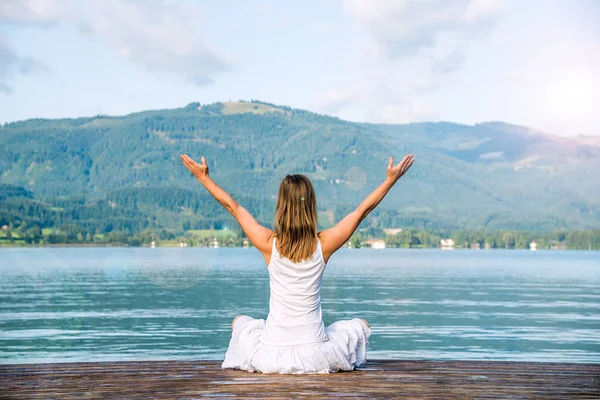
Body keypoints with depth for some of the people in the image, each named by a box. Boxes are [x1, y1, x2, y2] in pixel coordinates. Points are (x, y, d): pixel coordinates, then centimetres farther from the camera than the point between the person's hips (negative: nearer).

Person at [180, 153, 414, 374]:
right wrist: (391, 180, 6)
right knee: (361, 325, 27)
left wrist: (204, 178, 9)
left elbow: (232, 206, 0)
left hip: (271, 356, 1)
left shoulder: (269, 244, -12)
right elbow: (362, 210, -2)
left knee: (239, 322, 33)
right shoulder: (323, 245, -12)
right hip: (316, 356, 0)